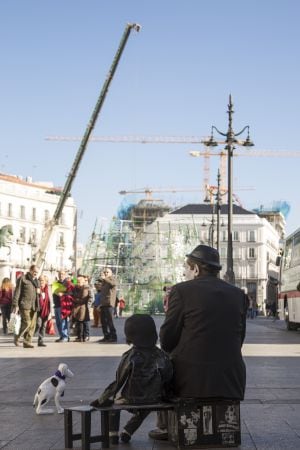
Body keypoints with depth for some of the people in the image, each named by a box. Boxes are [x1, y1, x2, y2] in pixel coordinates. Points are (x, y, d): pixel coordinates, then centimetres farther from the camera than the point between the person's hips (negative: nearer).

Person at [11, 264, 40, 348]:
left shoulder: (36, 281, 20)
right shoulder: (22, 279, 0)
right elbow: (17, 292, -5)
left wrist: (38, 290, 7)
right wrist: (15, 305, -11)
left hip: (33, 306, 6)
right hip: (25, 305, -6)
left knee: (32, 325, 1)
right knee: (27, 322, -14)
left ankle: (27, 342, 7)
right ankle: (16, 337, 6)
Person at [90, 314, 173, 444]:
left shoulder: (130, 358, -18)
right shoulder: (162, 356, -7)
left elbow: (118, 383, -14)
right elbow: (167, 379, -1)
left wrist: (101, 400, -3)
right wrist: (162, 395, 18)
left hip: (131, 399, -3)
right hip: (155, 399, 4)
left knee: (112, 398, 28)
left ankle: (113, 435, 26)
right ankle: (127, 433, 37)